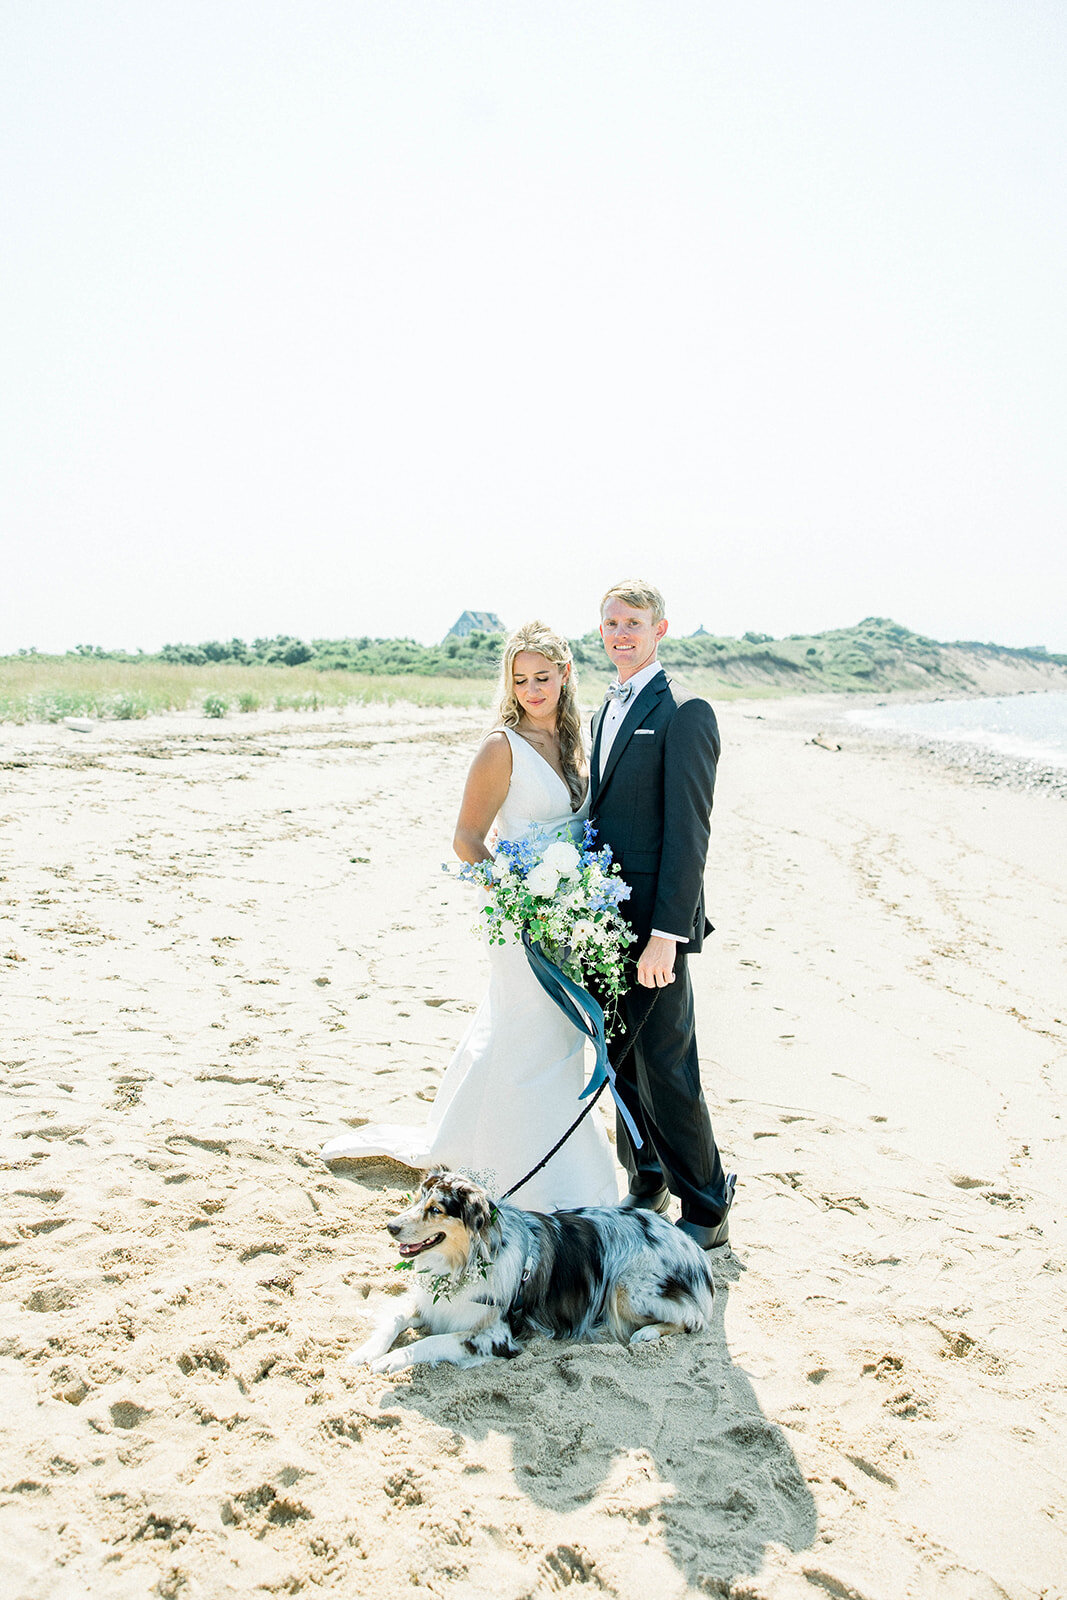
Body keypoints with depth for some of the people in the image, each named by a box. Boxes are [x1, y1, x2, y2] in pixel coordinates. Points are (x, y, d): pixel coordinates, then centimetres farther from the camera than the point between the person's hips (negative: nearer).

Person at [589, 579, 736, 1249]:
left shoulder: (684, 712, -12)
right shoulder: (608, 709, 16)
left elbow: (689, 832, -17)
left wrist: (665, 935, -21)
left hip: (653, 924, -8)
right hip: (607, 919, 8)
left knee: (667, 1072, -2)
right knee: (625, 1066, 17)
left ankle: (707, 1211, 15)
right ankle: (647, 1187, 33)